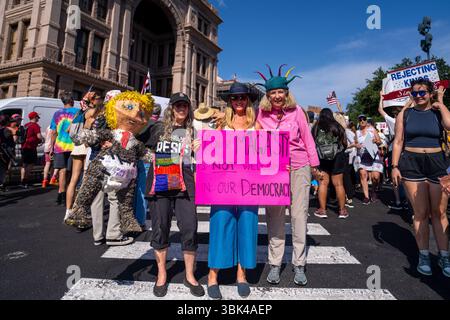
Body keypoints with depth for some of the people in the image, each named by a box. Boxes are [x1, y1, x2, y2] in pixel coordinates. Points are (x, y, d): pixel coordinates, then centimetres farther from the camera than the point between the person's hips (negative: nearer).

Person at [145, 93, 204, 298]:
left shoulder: (192, 132, 12)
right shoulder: (158, 129, 11)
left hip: (184, 187, 0)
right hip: (159, 186, 0)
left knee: (190, 230, -3)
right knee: (160, 230, 7)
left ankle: (189, 276, 17)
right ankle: (161, 275, 26)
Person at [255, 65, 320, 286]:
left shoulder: (296, 110, 0)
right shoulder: (262, 113, 2)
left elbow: (307, 138, 6)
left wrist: (314, 165, 8)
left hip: (299, 167, 0)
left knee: (299, 214, 3)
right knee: (274, 215, 5)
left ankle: (299, 265, 18)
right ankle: (275, 264, 19)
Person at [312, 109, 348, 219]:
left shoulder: (316, 128, 0)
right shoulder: (337, 127, 2)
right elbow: (345, 143, 5)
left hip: (321, 159, 0)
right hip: (337, 158, 1)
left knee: (323, 183, 3)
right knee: (338, 184, 6)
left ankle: (322, 210, 5)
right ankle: (342, 210, 14)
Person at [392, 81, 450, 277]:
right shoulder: (405, 114, 8)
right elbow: (398, 142, 4)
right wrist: (395, 166, -3)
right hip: (412, 164, 0)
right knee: (420, 213, 2)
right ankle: (424, 256, 12)